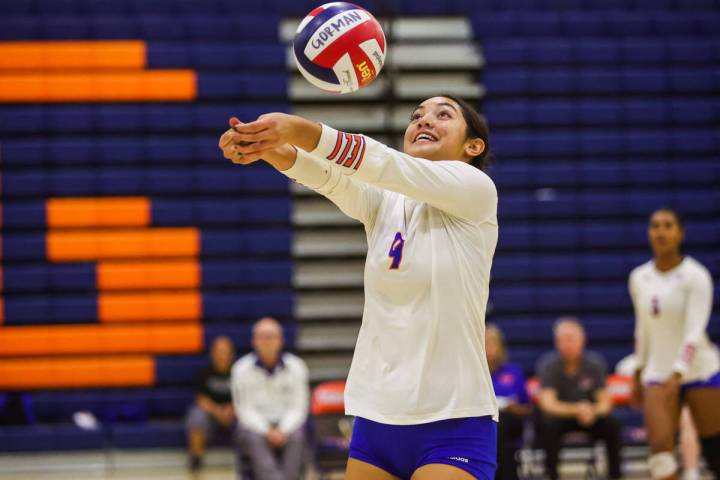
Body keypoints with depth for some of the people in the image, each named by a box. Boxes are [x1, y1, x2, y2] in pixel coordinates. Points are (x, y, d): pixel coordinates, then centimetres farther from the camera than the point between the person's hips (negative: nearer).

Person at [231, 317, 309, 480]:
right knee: (255, 440, -34)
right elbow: (245, 409, -3)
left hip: (287, 424, 1)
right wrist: (266, 432, -19)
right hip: (255, 425, -1)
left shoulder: (296, 366, 2)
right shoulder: (242, 368, 0)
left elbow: (297, 407, -1)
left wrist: (283, 430, -19)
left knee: (296, 438, -32)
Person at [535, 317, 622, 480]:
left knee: (611, 424, -26)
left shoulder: (595, 364, -10)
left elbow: (605, 402, -10)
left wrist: (592, 411, -34)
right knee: (549, 424, -35)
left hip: (589, 418, 2)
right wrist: (577, 410, -42)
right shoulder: (548, 365, -16)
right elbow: (548, 404, -26)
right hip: (559, 416, -2)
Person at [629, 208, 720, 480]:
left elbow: (695, 330, -20)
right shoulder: (638, 278, 6)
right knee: (660, 450, -15)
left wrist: (677, 374, -32)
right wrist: (638, 374, 18)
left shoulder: (696, 276, -11)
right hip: (658, 375, 4)